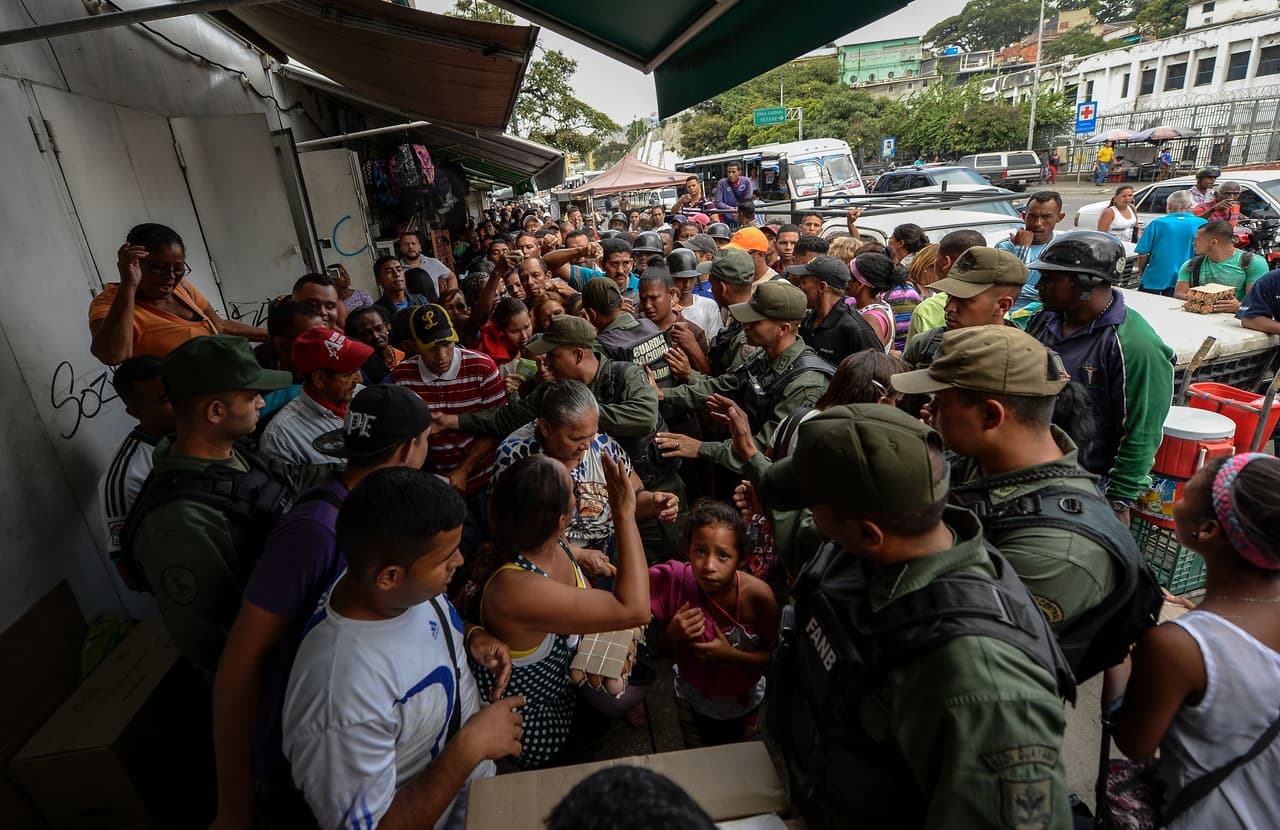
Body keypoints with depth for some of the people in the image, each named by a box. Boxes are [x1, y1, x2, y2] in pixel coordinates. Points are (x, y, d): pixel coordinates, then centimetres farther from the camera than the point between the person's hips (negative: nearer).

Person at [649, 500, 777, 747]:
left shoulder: (758, 595, -34)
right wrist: (675, 634, -34)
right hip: (693, 696, 1)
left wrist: (731, 655, -33)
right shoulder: (676, 583, -29)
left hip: (741, 699, -1)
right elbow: (665, 650, -13)